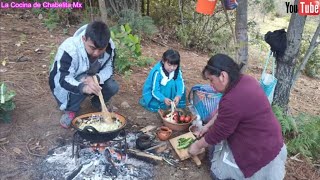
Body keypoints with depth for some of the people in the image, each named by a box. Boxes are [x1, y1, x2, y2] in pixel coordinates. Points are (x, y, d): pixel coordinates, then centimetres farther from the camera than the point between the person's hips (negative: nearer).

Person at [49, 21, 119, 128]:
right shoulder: (69, 49, -36)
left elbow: (109, 68, -15)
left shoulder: (109, 47, -24)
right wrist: (83, 87, -61)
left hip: (91, 79, 4)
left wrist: (96, 78, -39)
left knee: (112, 87, -22)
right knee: (82, 86, -36)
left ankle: (97, 103, 10)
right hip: (65, 85, -3)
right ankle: (70, 110, -8)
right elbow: (64, 79, -38)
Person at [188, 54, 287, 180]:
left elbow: (218, 132, -18)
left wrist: (198, 146, -2)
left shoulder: (232, 100, -32)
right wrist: (208, 125, 14)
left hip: (261, 153, -9)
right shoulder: (245, 80, -3)